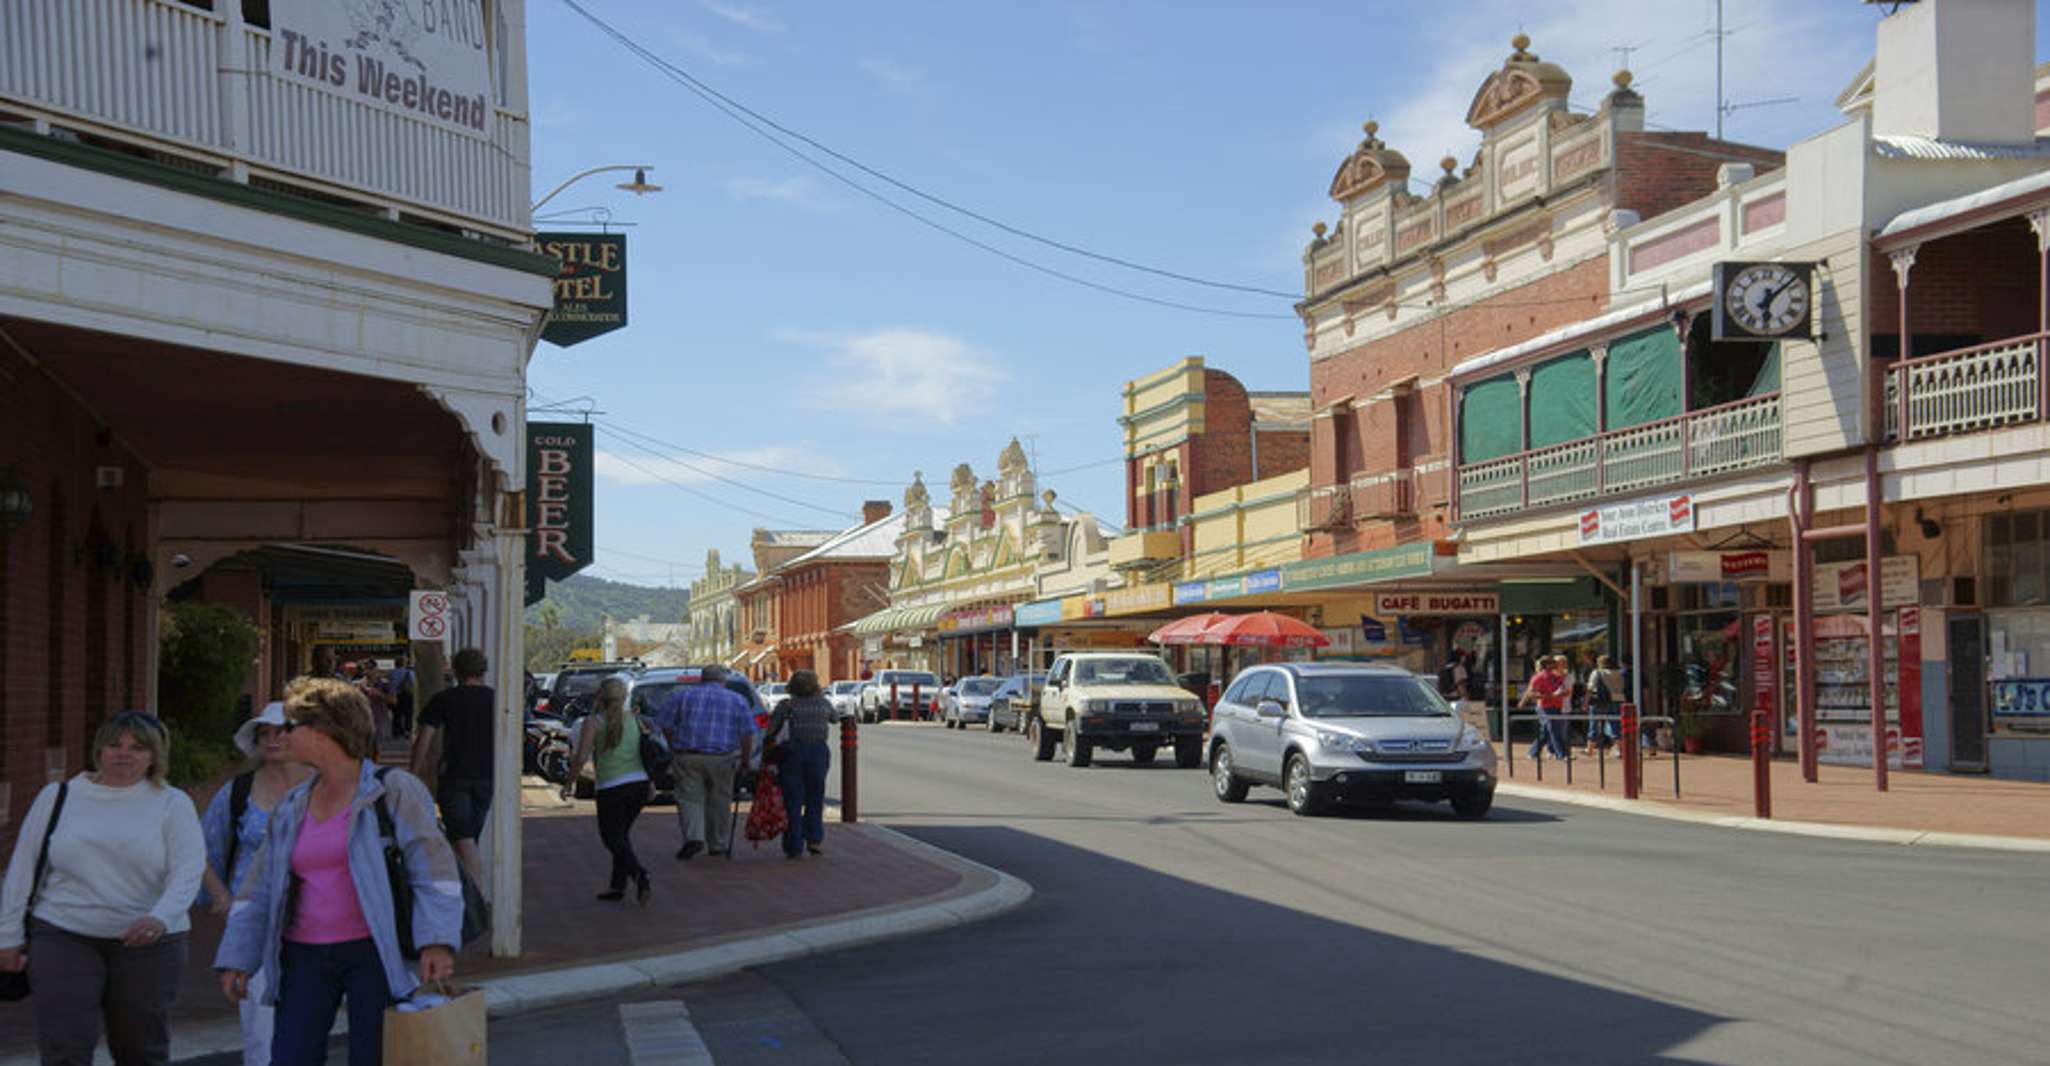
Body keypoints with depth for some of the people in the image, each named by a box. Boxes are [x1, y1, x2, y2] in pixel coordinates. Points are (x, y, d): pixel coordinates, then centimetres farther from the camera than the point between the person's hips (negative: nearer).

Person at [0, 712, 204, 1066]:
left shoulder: (172, 804, 1)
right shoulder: (58, 796, 6)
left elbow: (187, 871, -11)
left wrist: (160, 918, -28)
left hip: (147, 942, 0)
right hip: (63, 935, 0)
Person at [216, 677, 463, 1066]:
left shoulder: (392, 790, -3)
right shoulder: (291, 808, 14)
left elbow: (433, 862, -9)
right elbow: (259, 890, 18)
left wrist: (437, 942, -19)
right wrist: (236, 958, 11)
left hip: (373, 954, -5)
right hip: (305, 958, 5)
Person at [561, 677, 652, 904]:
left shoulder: (592, 721, -4)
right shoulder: (633, 719, 10)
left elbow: (581, 757, -11)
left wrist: (569, 782, 2)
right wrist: (651, 781, 21)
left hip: (612, 788, -5)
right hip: (640, 783, 5)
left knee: (612, 837, 5)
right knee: (622, 833, 21)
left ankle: (638, 874, -20)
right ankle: (618, 885, 21)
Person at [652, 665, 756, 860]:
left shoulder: (682, 694, 9)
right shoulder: (738, 700, 8)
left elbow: (665, 725, 7)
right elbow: (747, 734, 2)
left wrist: (675, 748, 16)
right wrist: (745, 759, 9)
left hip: (688, 756, 0)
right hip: (722, 759, 1)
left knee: (689, 797, 4)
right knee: (720, 801, 11)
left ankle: (693, 836, -15)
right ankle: (719, 845, 17)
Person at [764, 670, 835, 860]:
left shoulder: (786, 705, -2)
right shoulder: (824, 704, 5)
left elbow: (771, 730, -8)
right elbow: (834, 718, 25)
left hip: (792, 753, -2)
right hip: (818, 752, 2)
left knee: (792, 801, 3)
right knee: (815, 798, 17)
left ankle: (794, 846, 3)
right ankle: (814, 838, 8)